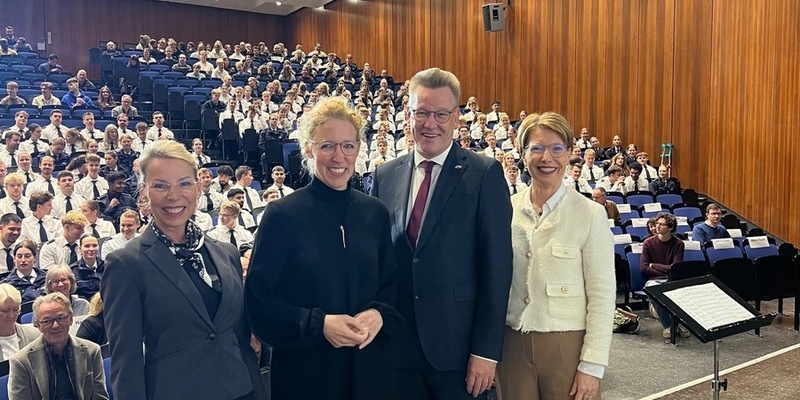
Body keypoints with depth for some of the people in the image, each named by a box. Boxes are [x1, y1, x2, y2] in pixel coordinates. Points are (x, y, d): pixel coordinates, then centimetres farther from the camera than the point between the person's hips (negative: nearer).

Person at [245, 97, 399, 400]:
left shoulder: (376, 213, 2)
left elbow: (391, 284, 9)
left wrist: (379, 314, -11)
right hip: (304, 370, -3)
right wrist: (318, 324, -19)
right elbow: (258, 299, -9)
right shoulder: (282, 215, -10)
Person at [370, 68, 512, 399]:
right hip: (397, 347, 3)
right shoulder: (384, 176, 6)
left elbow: (497, 266, -9)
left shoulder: (485, 174, -6)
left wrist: (486, 350, -11)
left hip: (458, 347, -3)